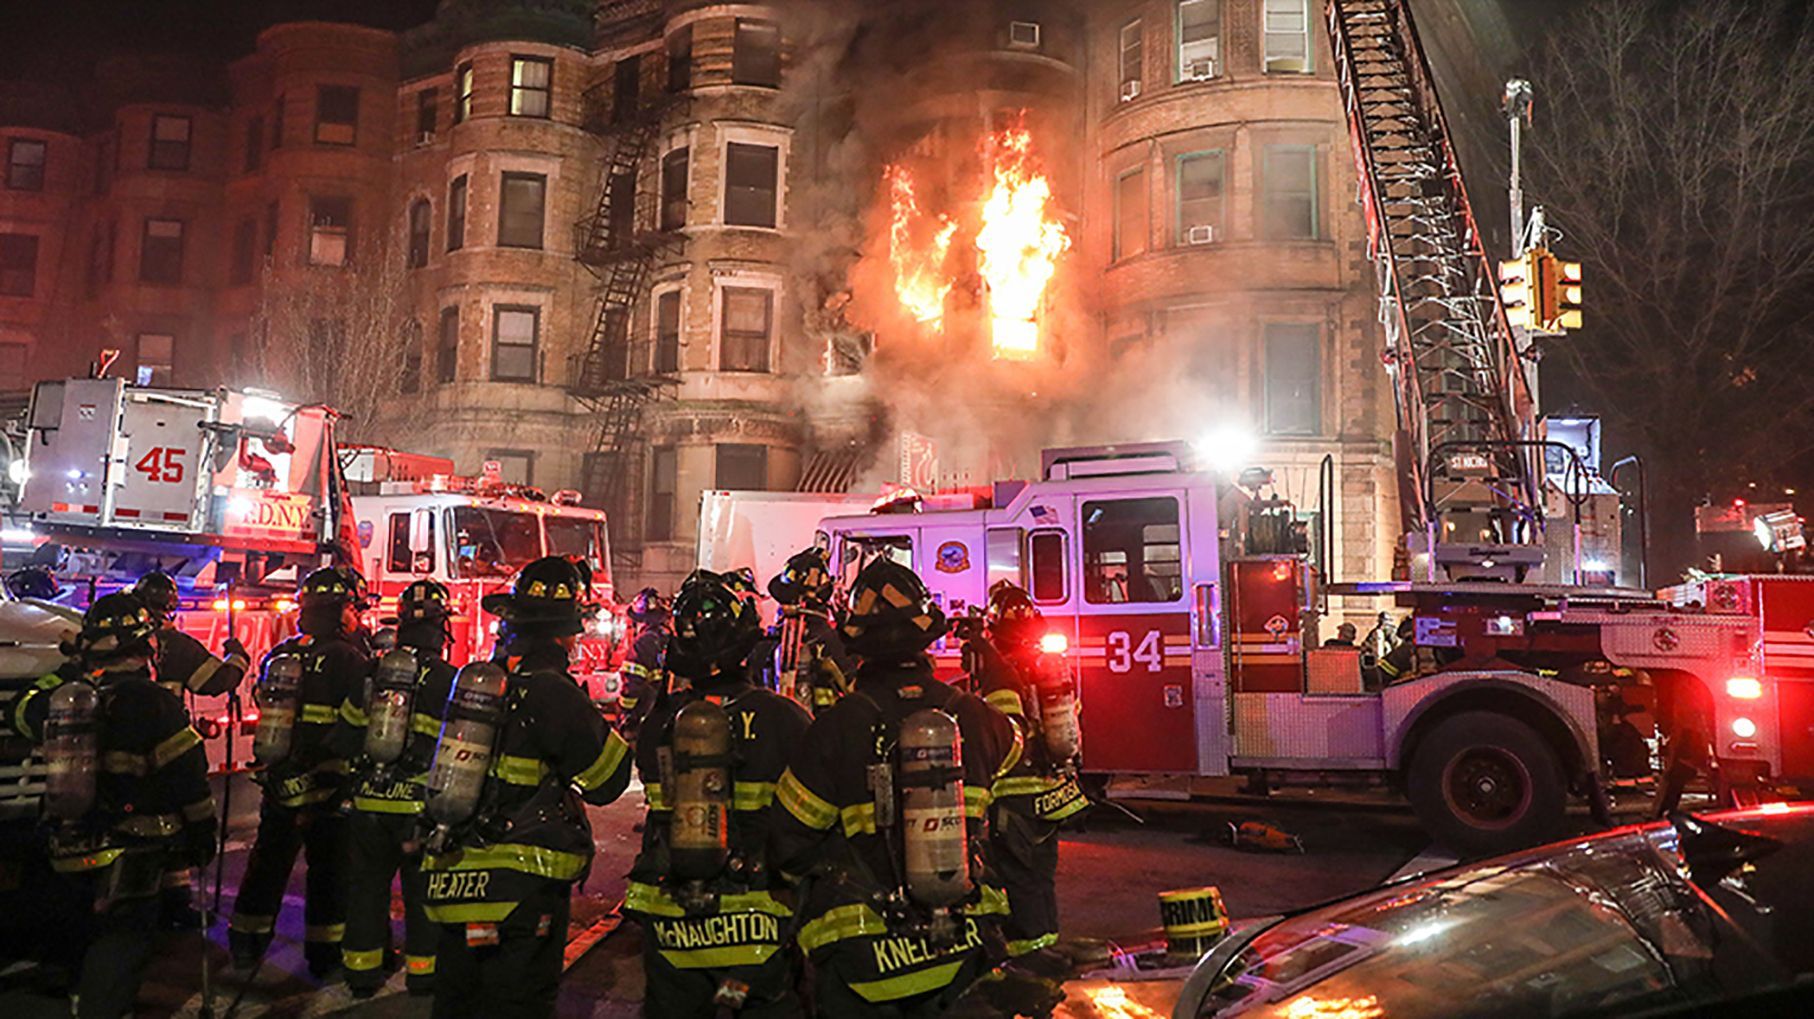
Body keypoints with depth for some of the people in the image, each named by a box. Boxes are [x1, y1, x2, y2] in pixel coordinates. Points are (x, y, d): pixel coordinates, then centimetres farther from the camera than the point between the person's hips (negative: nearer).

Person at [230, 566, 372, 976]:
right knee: (328, 867, 6)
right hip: (327, 786, -6)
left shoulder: (279, 655, 5)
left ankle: (246, 942, 28)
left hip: (280, 783, 6)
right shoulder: (349, 660, -16)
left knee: (268, 862, 18)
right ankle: (324, 953, 13)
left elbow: (267, 714, 15)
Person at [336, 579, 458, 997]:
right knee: (422, 890, 10)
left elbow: (346, 739, 9)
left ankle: (362, 971, 26)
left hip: (369, 803, 3)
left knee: (366, 885, 16)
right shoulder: (450, 681, -8)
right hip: (423, 806, -3)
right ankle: (423, 970, 19)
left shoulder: (371, 674, 3)